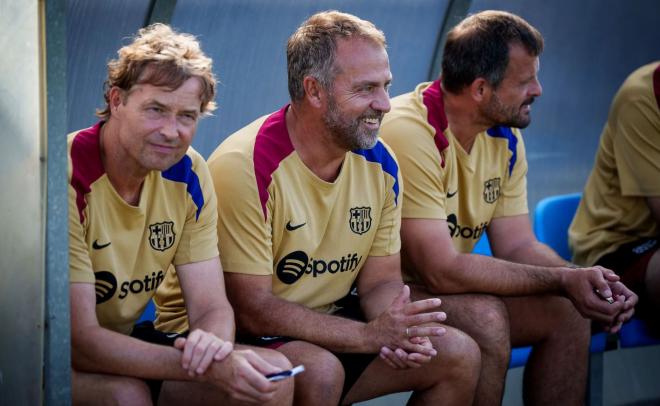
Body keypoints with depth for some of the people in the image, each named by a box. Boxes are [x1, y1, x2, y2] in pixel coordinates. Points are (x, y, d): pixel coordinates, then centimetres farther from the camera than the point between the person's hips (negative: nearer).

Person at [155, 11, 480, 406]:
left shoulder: (379, 162, -1)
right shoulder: (245, 166, -22)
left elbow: (381, 281, 4)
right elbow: (251, 310, -22)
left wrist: (400, 332, -21)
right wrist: (371, 335, -27)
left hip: (324, 324, 6)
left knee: (460, 355, -7)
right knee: (321, 370, -35)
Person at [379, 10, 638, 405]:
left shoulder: (505, 138, 3)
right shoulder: (410, 134, -25)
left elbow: (518, 246, 4)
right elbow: (440, 271, -28)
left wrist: (584, 280, -18)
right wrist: (562, 280, -26)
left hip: (444, 284, 8)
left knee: (566, 311, -7)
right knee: (484, 318, -30)